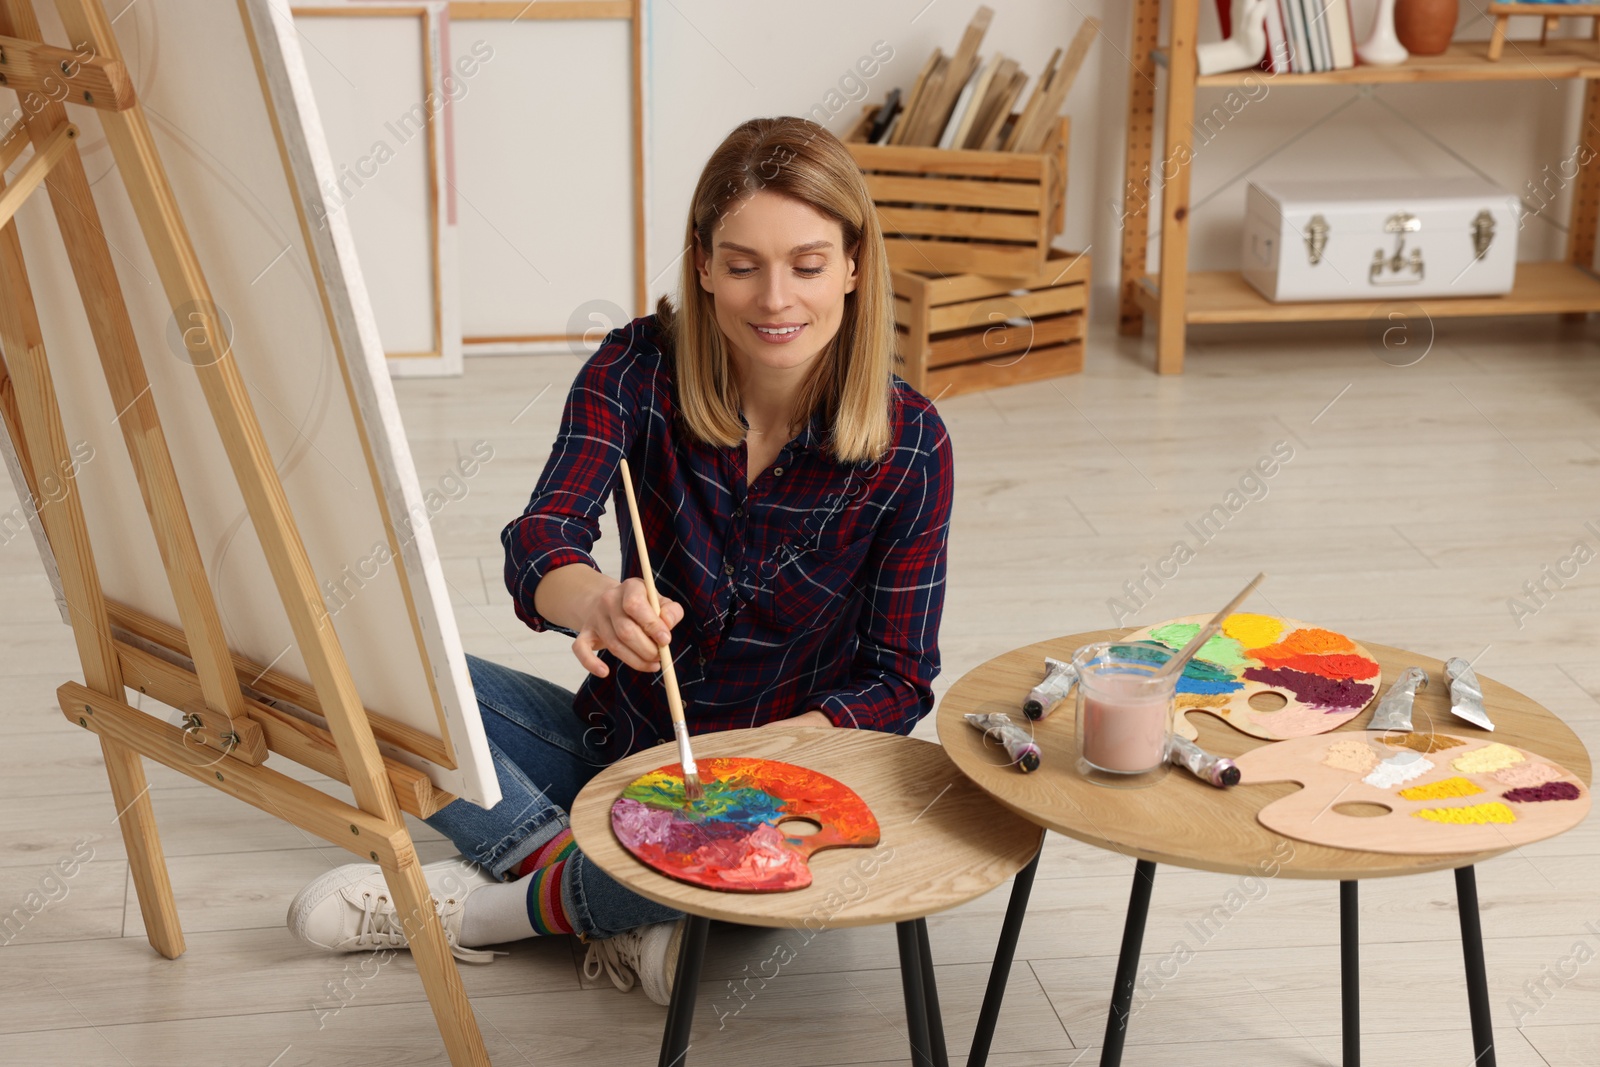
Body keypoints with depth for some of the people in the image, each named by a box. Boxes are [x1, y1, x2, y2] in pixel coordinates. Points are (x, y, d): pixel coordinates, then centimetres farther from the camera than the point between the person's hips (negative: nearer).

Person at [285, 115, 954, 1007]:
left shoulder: (910, 445, -14)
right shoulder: (640, 368, -11)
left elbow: (897, 686, -8)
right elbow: (538, 545, -25)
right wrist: (597, 602, -49)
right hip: (618, 742, 3)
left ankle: (498, 905, -13)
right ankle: (626, 917, -22)